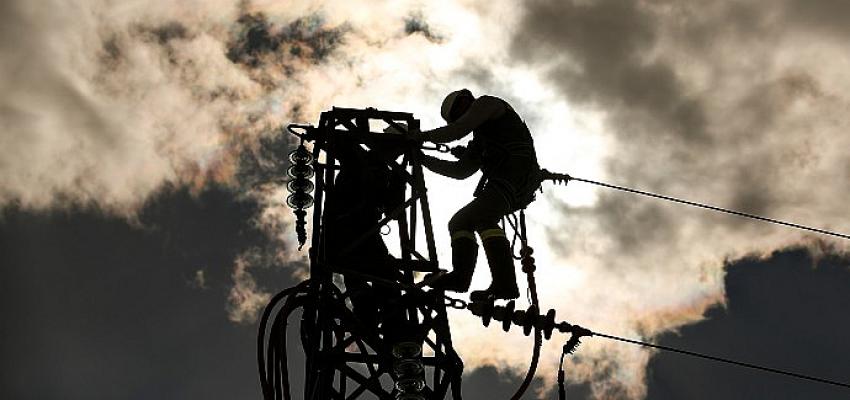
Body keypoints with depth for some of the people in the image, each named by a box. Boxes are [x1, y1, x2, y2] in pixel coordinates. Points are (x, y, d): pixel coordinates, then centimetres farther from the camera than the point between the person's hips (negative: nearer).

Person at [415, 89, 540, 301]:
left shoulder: (487, 103, 11)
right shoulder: (479, 142, 36)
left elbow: (457, 130, -3)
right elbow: (460, 170, 30)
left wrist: (423, 136, 5)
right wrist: (424, 159, 27)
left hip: (518, 169, -10)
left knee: (483, 216, -29)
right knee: (460, 221, 6)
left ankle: (506, 285, -40)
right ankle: (460, 276, -15)